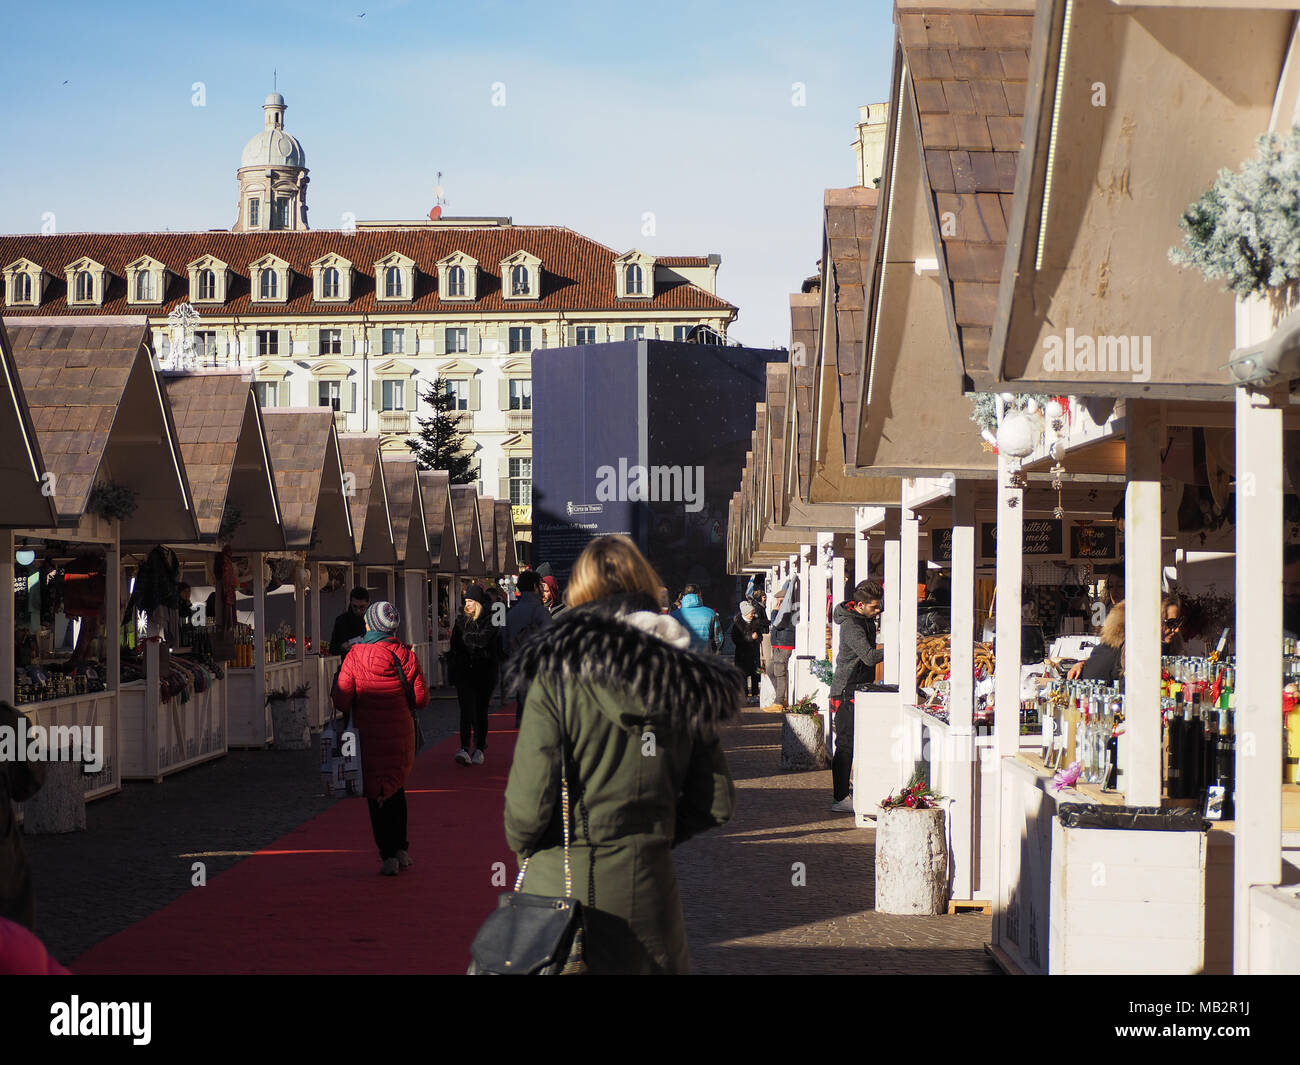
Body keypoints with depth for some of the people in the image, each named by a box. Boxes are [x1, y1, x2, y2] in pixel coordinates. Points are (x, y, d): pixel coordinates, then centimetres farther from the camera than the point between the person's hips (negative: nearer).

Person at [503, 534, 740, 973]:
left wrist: (522, 843, 7)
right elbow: (716, 801, 6)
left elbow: (529, 799, -14)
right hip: (648, 884, 3)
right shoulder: (687, 679, 2)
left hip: (564, 884, -3)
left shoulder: (558, 673, -10)